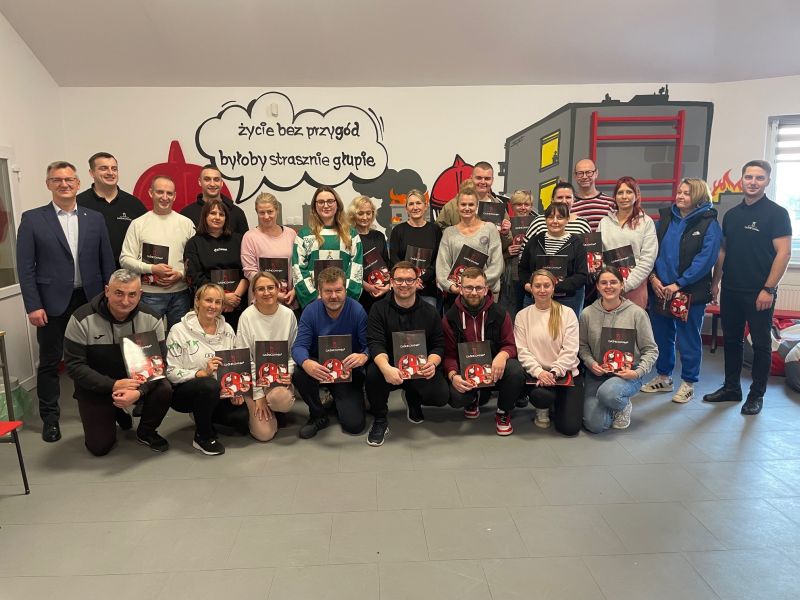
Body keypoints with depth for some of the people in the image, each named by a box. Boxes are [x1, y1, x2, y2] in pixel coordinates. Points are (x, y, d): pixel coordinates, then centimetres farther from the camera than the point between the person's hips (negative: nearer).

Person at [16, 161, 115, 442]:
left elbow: (107, 262, 7)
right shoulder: (32, 219, 0)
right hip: (52, 303, -2)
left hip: (90, 300, 2)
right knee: (49, 362, 9)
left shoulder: (95, 218, 6)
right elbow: (25, 267, -3)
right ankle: (50, 417, 22)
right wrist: (33, 306, -9)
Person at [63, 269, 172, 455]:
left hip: (137, 382, 1)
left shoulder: (151, 319, -14)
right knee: (99, 447, -5)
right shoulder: (82, 319, -19)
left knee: (164, 390, -27)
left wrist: (139, 391, -32)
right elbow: (74, 366, -18)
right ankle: (117, 413, 28)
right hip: (96, 388, -1)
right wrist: (113, 386, -30)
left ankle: (146, 432, 3)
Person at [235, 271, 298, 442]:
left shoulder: (288, 314, -3)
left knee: (279, 398, -34)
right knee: (264, 433, -12)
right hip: (255, 377, -1)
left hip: (280, 376, 2)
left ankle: (270, 405, 5)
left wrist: (288, 372, -14)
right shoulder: (247, 316, -10)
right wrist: (258, 394, -11)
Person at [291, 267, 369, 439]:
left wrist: (364, 356, -43)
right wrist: (306, 363, -40)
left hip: (349, 371, -1)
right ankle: (318, 416, -4)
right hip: (319, 367, 1)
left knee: (354, 425, -13)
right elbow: (299, 346, -16)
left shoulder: (357, 311, -15)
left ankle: (339, 400, 23)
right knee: (299, 373, -33)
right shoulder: (311, 311, -10)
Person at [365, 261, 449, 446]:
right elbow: (375, 343, -14)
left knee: (441, 396, -24)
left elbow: (438, 345, 4)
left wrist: (432, 363, -21)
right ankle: (380, 420, -4)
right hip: (390, 367, -1)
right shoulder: (379, 309, -2)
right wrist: (386, 368, -35)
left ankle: (413, 399, 17)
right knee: (373, 373, -35)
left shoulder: (429, 312, 5)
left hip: (420, 369, 2)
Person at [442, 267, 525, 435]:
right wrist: (453, 375, -23)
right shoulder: (450, 317, -3)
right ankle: (474, 399, 15)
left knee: (515, 370, -32)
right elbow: (449, 353, -3)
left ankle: (503, 412, 1)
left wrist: (502, 356, -27)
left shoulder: (499, 314, -3)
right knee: (455, 397, -30)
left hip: (495, 371, 0)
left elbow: (510, 345, -2)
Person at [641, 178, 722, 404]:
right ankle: (663, 377, 29)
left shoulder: (709, 224, -6)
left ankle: (688, 383, 21)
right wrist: (653, 277, -7)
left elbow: (705, 259, -14)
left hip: (690, 292, -4)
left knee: (688, 339, 6)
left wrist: (678, 284, -18)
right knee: (661, 335, 13)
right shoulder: (666, 217, 8)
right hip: (659, 289, 5)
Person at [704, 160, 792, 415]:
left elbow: (784, 253, -11)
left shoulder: (776, 213, -6)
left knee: (761, 344, 4)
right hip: (730, 291, 6)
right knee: (731, 340, 12)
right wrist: (715, 282, 11)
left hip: (759, 293, -5)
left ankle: (757, 395, 16)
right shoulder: (731, 214, 11)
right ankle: (731, 388, 25)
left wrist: (768, 289, -17)